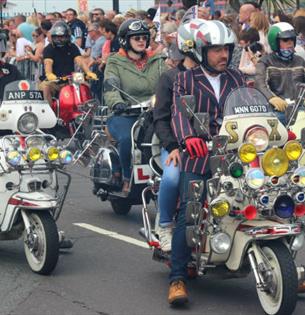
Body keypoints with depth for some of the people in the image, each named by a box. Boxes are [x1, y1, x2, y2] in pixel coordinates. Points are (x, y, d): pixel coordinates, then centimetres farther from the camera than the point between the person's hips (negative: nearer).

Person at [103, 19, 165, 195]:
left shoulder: (157, 62, 19)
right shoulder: (115, 63, 8)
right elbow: (110, 89, -9)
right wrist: (117, 103, -32)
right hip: (125, 115, -3)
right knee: (127, 138, -34)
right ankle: (127, 179, -14)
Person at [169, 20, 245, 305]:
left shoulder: (236, 78, 21)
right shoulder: (185, 80, 9)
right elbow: (178, 113, -6)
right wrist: (188, 137, -28)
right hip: (198, 156, -3)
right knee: (189, 214, -16)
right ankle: (177, 279, -14)